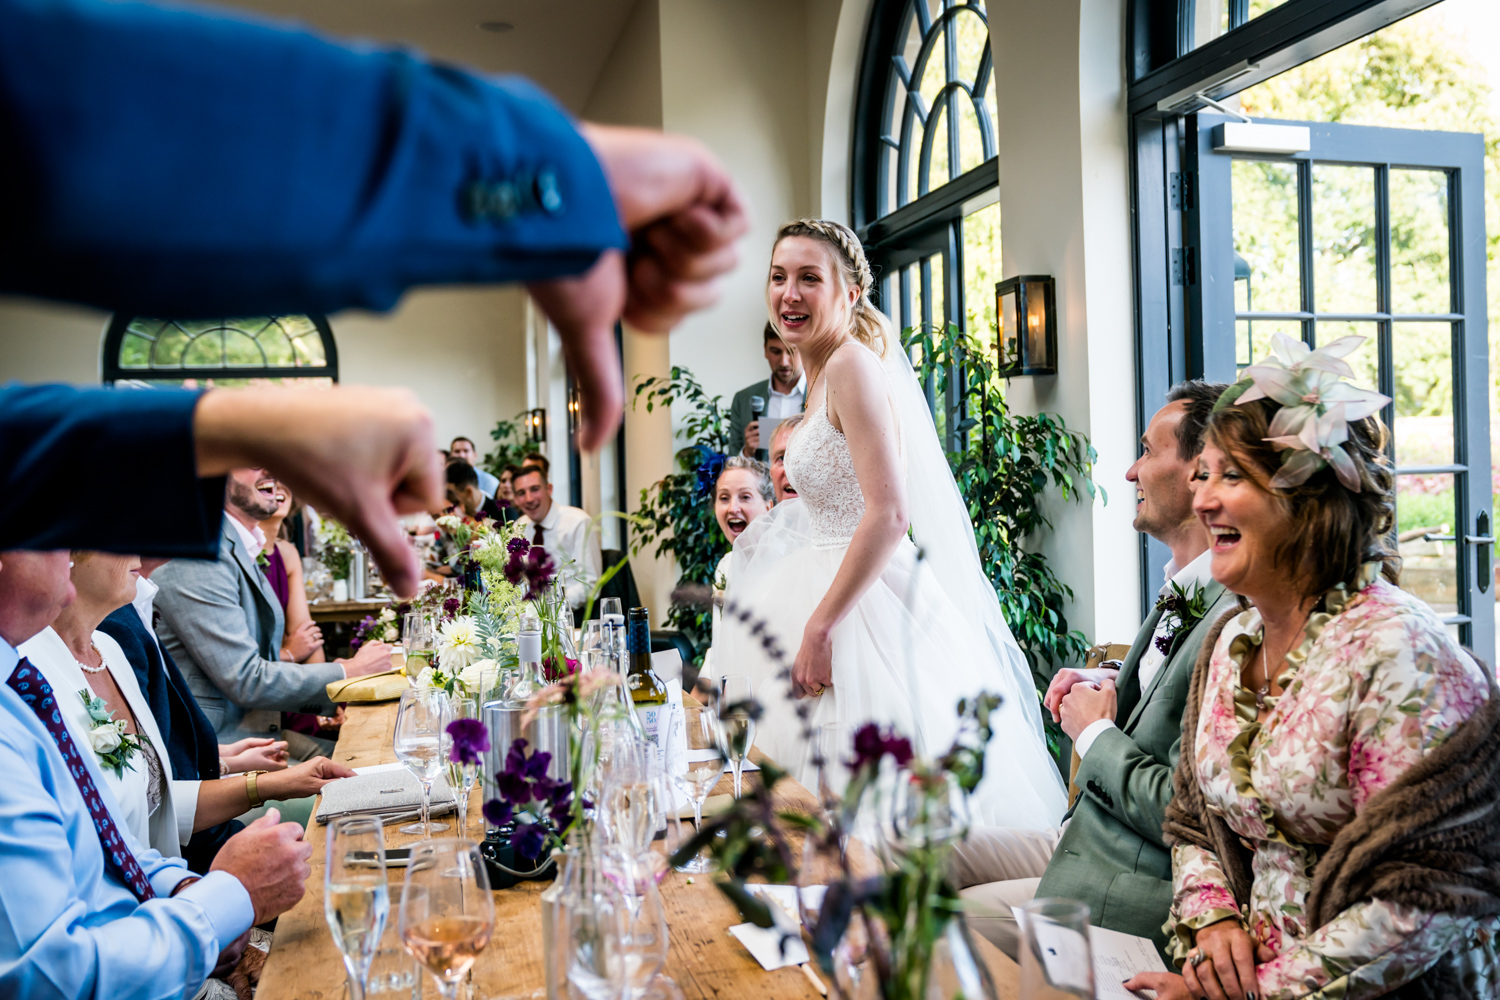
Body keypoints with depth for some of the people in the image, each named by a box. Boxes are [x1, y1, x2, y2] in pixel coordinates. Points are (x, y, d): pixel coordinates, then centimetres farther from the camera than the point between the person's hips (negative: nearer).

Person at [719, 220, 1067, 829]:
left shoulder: (852, 363, -15)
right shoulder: (823, 377, 15)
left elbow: (889, 514, -23)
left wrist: (820, 627, -22)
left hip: (867, 609, -10)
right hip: (836, 591, 10)